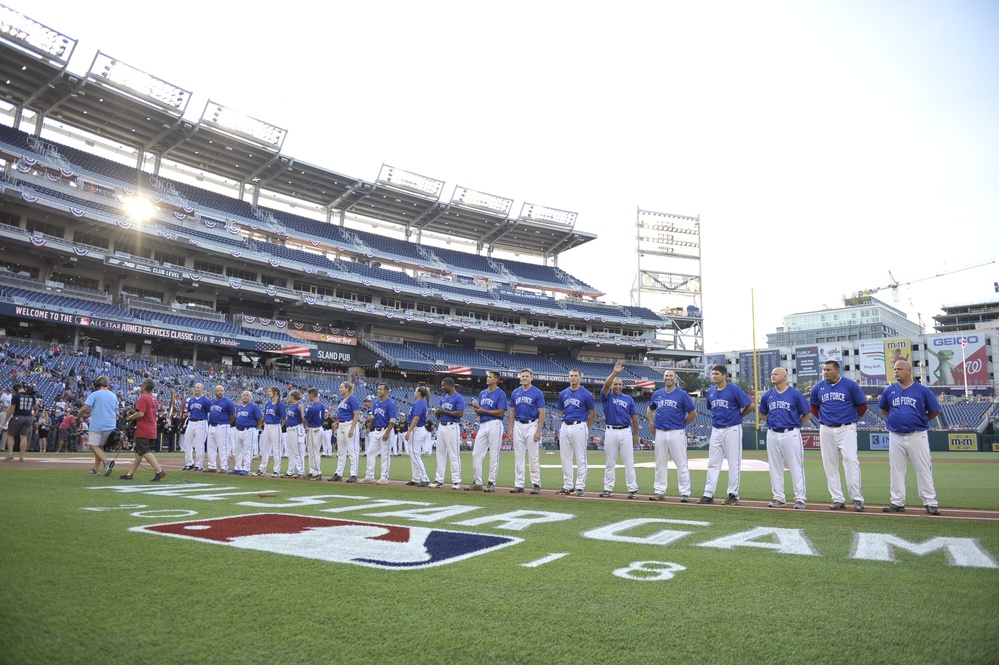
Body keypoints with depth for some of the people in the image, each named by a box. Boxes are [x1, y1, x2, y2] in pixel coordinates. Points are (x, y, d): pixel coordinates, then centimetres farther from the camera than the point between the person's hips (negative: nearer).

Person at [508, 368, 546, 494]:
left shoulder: (537, 393, -4)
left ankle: (536, 484, 5)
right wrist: (510, 429, 6)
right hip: (518, 426, 4)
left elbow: (541, 413, -7)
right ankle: (519, 484, 12)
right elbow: (512, 411, 13)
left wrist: (538, 431, -14)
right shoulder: (515, 392, 9)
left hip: (532, 425, -4)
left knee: (534, 457, -3)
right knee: (518, 457, 6)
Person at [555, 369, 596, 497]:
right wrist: (567, 420, 14)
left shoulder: (586, 394, -4)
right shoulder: (563, 394, 9)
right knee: (565, 457, 7)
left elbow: (593, 413, 2)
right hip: (565, 427, 5)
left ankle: (580, 487, 4)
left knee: (580, 458, -2)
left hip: (579, 427, -5)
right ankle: (568, 486, 16)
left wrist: (586, 429, 5)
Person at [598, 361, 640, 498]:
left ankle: (633, 489, 3)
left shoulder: (628, 398, 10)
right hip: (610, 432, 0)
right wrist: (615, 372, -29)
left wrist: (636, 434, 8)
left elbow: (634, 417, 11)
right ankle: (608, 488, 14)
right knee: (609, 462, 7)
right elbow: (606, 385, -16)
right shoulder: (607, 396, 5)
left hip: (625, 432, 0)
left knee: (629, 462, 0)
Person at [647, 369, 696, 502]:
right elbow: (650, 409, 24)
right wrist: (652, 423, 12)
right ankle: (659, 491, 18)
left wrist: (682, 424, 3)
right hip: (660, 433, 4)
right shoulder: (657, 394, 10)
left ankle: (685, 493, 3)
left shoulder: (682, 394, -3)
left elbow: (693, 413, -1)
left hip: (676, 433, -4)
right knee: (660, 464, 10)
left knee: (681, 464, -2)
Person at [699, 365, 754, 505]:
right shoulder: (711, 391, 9)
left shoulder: (734, 389, -10)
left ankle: (733, 495, 9)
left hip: (732, 429, -6)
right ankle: (708, 494, 10)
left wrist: (738, 417, -1)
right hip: (716, 430, 6)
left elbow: (750, 405, -11)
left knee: (733, 463, 1)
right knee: (713, 463, 6)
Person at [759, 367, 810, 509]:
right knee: (775, 467, 8)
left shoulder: (795, 394, -4)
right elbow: (763, 415, 21)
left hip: (791, 434, -4)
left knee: (796, 467, -1)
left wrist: (796, 425, 3)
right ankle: (778, 498, 17)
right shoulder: (767, 395, 7)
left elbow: (807, 414, 2)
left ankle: (800, 499, 6)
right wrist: (772, 422, 8)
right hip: (772, 435, 4)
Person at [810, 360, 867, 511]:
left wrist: (854, 419, 11)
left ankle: (857, 499, -8)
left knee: (851, 460, -14)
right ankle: (837, 499, 11)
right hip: (826, 430, 3)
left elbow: (862, 405, 5)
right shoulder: (818, 387, 5)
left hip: (846, 429, -3)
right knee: (830, 464, 4)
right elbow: (813, 406, 20)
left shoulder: (850, 385, -4)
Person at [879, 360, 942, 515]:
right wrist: (893, 420, 10)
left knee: (923, 469, 0)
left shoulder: (923, 390, -3)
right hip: (895, 436, 3)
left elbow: (935, 411, 5)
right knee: (896, 470, 7)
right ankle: (897, 502, 15)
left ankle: (930, 502, 8)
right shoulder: (889, 391, 5)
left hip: (917, 436, -3)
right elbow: (883, 408, 21)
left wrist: (921, 421, 7)